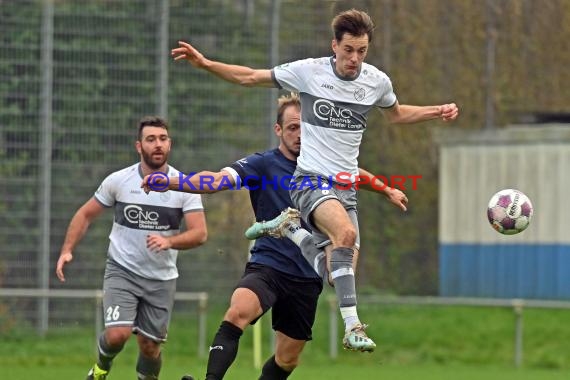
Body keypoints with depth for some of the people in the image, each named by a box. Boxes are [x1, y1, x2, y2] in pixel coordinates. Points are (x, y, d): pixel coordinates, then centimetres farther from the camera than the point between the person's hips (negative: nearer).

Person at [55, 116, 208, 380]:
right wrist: (67, 251, -4)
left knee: (150, 346, 4)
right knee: (118, 334, -19)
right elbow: (86, 214, 7)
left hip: (161, 279, 1)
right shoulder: (118, 181, -5)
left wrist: (169, 242, -32)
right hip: (122, 271, -1)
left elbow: (200, 233, -13)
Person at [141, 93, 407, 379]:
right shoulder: (262, 165, -7)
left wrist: (387, 191, 41)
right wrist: (171, 182, -39)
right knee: (238, 312, -35)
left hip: (307, 278, 5)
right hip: (267, 266, -5)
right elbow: (218, 180, -23)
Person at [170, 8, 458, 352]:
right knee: (346, 232, -32)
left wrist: (437, 112, 16)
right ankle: (352, 325, -37)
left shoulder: (377, 81, 4)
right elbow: (249, 77, 4)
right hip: (312, 179, -6)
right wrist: (204, 63, -4)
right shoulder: (308, 71, -7)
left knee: (346, 265, -2)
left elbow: (396, 114, 28)